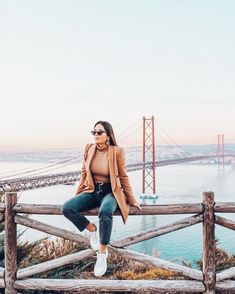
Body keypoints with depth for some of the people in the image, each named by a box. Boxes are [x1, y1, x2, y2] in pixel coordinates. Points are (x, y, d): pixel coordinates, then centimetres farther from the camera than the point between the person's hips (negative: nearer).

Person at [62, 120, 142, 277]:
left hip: (110, 192, -4)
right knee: (67, 208, -22)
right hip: (92, 191, 4)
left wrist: (132, 199, 1)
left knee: (105, 212, -39)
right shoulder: (89, 149, 0)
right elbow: (84, 174, 10)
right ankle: (91, 228, 5)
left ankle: (102, 253, -18)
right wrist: (77, 195, 11)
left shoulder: (117, 151, -10)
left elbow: (123, 177, -2)